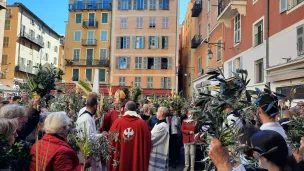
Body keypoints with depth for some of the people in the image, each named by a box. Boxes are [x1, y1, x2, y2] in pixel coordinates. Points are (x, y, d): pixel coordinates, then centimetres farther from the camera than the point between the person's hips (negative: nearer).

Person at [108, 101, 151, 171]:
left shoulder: (117, 122, -8)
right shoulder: (143, 124, -10)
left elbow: (111, 142, 1)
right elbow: (147, 144, -4)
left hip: (119, 160, 1)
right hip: (137, 162, -1)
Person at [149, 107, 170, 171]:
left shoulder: (162, 126, -20)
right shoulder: (159, 124, 12)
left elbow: (151, 139, -19)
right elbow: (152, 135, 17)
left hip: (157, 154, -9)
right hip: (155, 152, 9)